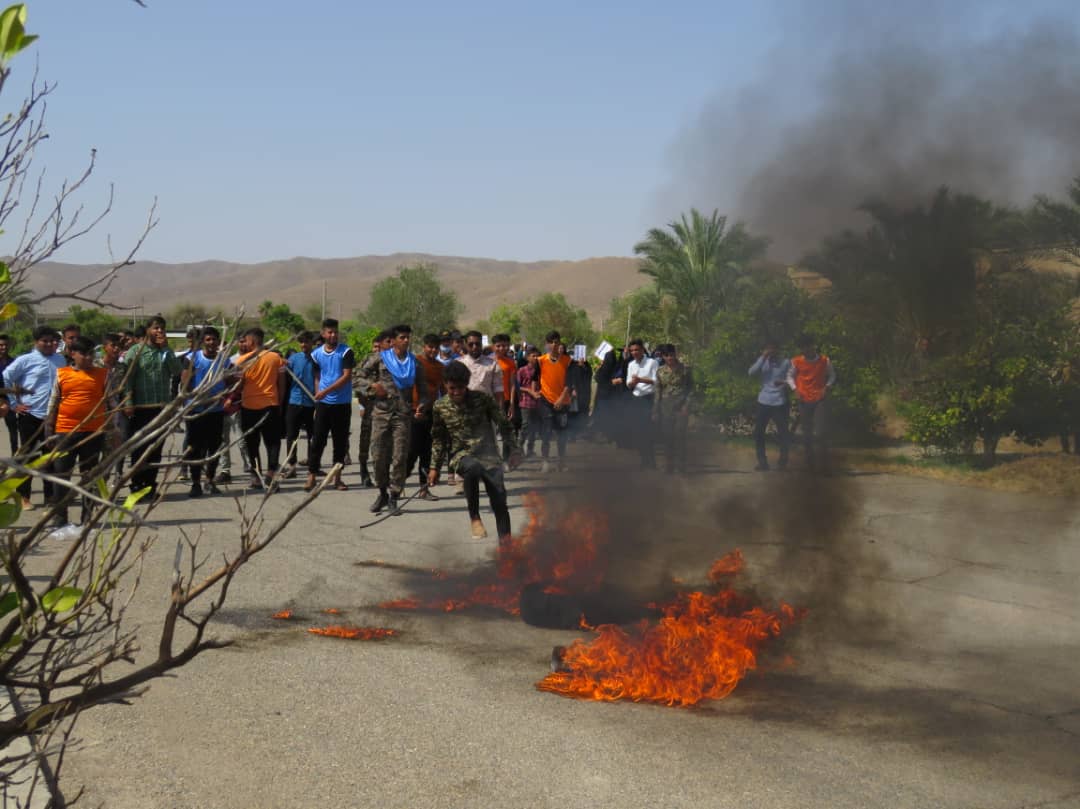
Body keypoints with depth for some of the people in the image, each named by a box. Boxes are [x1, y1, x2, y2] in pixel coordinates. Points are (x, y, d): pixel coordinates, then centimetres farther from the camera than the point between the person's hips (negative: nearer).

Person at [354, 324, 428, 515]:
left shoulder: (413, 362, 9)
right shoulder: (380, 358, 4)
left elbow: (422, 389, 11)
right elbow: (363, 375, 11)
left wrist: (421, 405, -7)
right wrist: (372, 387, -7)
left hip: (403, 415, 1)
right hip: (381, 412, -1)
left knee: (400, 457, -3)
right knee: (378, 455, 1)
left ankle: (394, 497, 5)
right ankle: (383, 493, 19)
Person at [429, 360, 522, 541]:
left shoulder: (482, 399, -4)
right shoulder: (440, 407, 1)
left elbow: (503, 424, 2)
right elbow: (438, 439, 13)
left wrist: (514, 450, -4)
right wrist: (435, 467, 11)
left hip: (488, 453, 1)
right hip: (460, 456, -1)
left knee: (499, 497, -10)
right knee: (472, 468, -37)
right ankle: (474, 517, -20)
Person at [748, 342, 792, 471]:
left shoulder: (786, 362, 1)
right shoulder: (762, 362, 9)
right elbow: (752, 372, -8)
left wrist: (783, 382, -22)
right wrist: (763, 357, -12)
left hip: (780, 402, -3)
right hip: (764, 402, 3)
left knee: (783, 432, 0)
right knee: (758, 432, 0)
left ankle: (782, 461, 16)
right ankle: (762, 462, 10)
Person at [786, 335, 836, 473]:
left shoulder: (824, 360, -3)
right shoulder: (796, 362, -1)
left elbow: (832, 375, 11)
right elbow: (790, 376, 14)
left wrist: (828, 387, -6)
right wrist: (795, 388, -2)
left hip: (820, 400, -2)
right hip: (804, 401, 2)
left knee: (821, 433, -11)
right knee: (807, 434, 8)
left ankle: (823, 466, -6)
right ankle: (810, 463, 21)